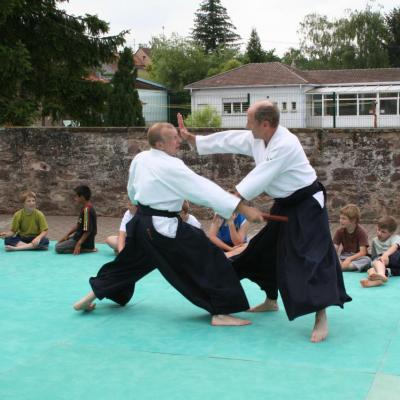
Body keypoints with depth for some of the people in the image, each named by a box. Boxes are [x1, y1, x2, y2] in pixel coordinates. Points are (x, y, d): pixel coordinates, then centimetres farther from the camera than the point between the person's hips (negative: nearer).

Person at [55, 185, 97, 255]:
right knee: (59, 243, 20)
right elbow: (78, 225, 16)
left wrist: (79, 244, -24)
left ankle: (88, 249, -11)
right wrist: (67, 235, 11)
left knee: (58, 248, -14)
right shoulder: (84, 208, 8)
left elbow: (88, 230, -25)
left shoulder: (87, 210, -23)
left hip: (85, 240, -10)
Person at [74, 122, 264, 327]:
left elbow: (132, 190, 18)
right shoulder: (171, 166, -19)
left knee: (128, 262, 29)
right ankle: (220, 312, -10)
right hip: (163, 227, -8)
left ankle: (91, 296, 37)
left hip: (140, 223, 9)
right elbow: (204, 188, -24)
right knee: (208, 259, -6)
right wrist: (244, 208, -27)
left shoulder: (140, 158, 4)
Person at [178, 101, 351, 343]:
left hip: (307, 205, -10)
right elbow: (227, 141, 4)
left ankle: (321, 318, -14)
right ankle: (271, 301, 36)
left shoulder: (286, 144, -30)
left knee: (312, 257, -16)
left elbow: (260, 178, -31)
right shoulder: (257, 139, -3)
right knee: (267, 251, 17)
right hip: (284, 205, 10)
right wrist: (192, 138, 4)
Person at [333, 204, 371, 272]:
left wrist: (349, 259, -31)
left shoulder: (361, 232, -10)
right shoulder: (339, 231, 1)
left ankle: (341, 267, -43)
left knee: (367, 260, -37)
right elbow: (334, 249, -6)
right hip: (344, 257, 3)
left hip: (357, 257, -3)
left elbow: (363, 252, -17)